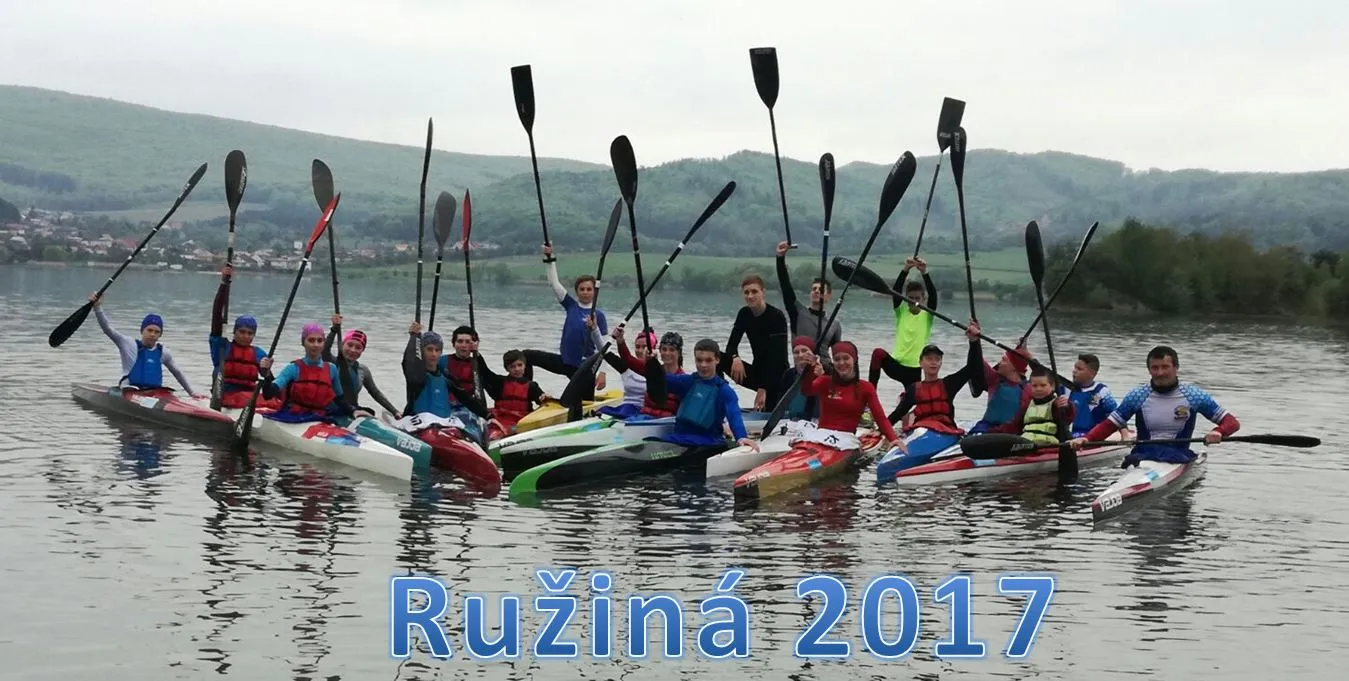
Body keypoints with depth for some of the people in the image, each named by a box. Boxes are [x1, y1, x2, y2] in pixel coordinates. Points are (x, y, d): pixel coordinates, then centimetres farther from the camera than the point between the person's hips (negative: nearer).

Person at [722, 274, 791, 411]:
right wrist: (735, 358, -31)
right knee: (719, 358, -14)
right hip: (757, 371, 6)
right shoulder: (744, 314, 1)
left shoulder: (777, 317, -18)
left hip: (776, 374, -6)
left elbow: (776, 356, -23)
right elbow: (731, 345, -5)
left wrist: (763, 389, -30)